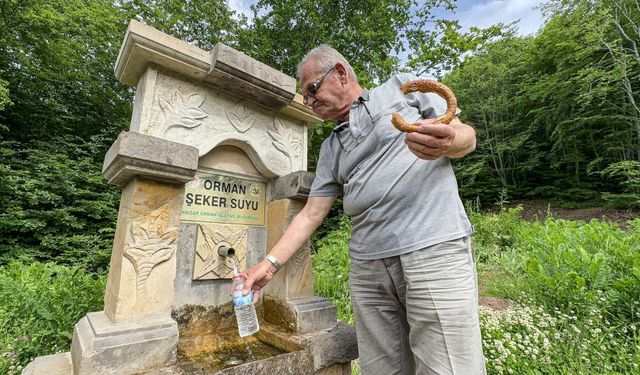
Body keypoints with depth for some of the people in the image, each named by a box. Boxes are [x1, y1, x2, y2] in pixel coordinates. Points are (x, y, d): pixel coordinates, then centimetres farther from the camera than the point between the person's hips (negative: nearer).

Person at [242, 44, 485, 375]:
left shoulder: (402, 86, 11)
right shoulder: (330, 149, 18)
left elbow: (465, 135, 7)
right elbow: (310, 214, 13)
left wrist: (446, 142, -17)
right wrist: (269, 264, 6)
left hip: (434, 248, -3)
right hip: (366, 267, 4)